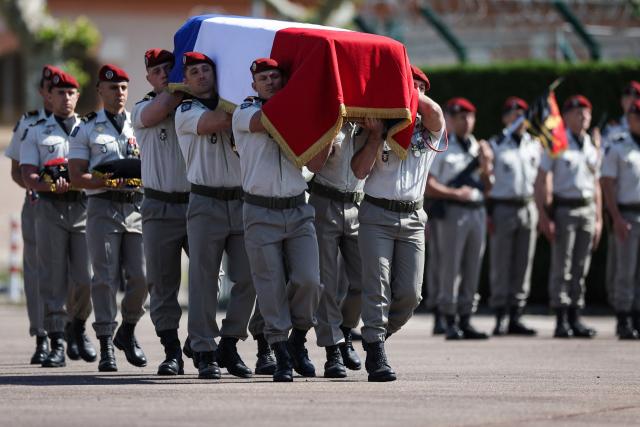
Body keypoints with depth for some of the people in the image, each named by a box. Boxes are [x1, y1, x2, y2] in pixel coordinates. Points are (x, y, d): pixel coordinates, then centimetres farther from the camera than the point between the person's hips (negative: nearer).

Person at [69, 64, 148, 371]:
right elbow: (77, 177, 2)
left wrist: (141, 173, -4)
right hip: (103, 207, -2)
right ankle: (106, 346, -3)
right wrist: (108, 181, -13)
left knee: (141, 277, -5)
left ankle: (127, 331, 17)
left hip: (138, 206, 2)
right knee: (105, 278, -6)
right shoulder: (86, 130, 9)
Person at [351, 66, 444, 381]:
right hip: (376, 215, -2)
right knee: (377, 286, -10)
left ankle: (378, 336, 18)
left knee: (409, 293, -4)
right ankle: (376, 356, -11)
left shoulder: (428, 131, 12)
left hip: (412, 218, 2)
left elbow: (434, 111, -13)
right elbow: (359, 171, -3)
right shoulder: (377, 128, 8)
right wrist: (376, 135, -9)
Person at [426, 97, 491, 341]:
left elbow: (487, 188, 17)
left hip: (477, 211, 6)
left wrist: (486, 167, 0)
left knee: (472, 269, 7)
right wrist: (455, 193, -15)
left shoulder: (479, 148, 18)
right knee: (451, 268, -6)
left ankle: (465, 321, 12)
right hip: (453, 211, -6)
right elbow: (428, 186, -7)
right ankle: (450, 323, -4)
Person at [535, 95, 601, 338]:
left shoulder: (593, 147, 14)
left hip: (587, 209, 5)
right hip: (564, 208, -5)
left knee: (581, 269, 6)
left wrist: (598, 219, 13)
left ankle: (575, 320, 10)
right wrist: (544, 216, -13)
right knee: (561, 269, -4)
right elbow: (541, 182, -6)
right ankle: (561, 322, -2)